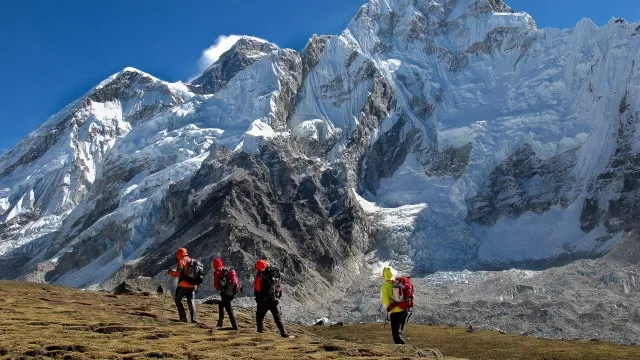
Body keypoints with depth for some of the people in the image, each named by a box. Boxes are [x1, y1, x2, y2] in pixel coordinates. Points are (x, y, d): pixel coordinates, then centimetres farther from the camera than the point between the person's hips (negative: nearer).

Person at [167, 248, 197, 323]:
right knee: (191, 301, 11)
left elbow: (178, 273, -17)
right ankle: (194, 318, -2)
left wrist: (170, 272, -1)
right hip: (192, 286, 6)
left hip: (183, 285, -6)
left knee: (178, 300, 10)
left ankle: (183, 317, 1)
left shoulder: (182, 261, -7)